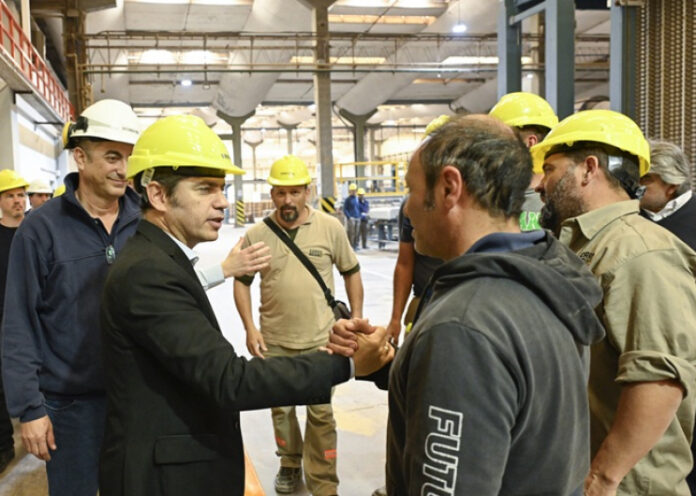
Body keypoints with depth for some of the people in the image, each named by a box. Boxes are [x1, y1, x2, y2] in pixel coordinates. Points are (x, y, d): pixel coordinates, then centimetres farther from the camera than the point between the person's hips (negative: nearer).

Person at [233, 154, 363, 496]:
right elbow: (242, 281, 6)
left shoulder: (330, 228, -6)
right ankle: (290, 465, 41)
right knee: (281, 407, 17)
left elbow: (351, 273, 5)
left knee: (321, 413, 5)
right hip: (273, 341, 2)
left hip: (319, 339, -1)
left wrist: (356, 320, 2)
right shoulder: (256, 235, -4)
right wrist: (250, 329, -2)